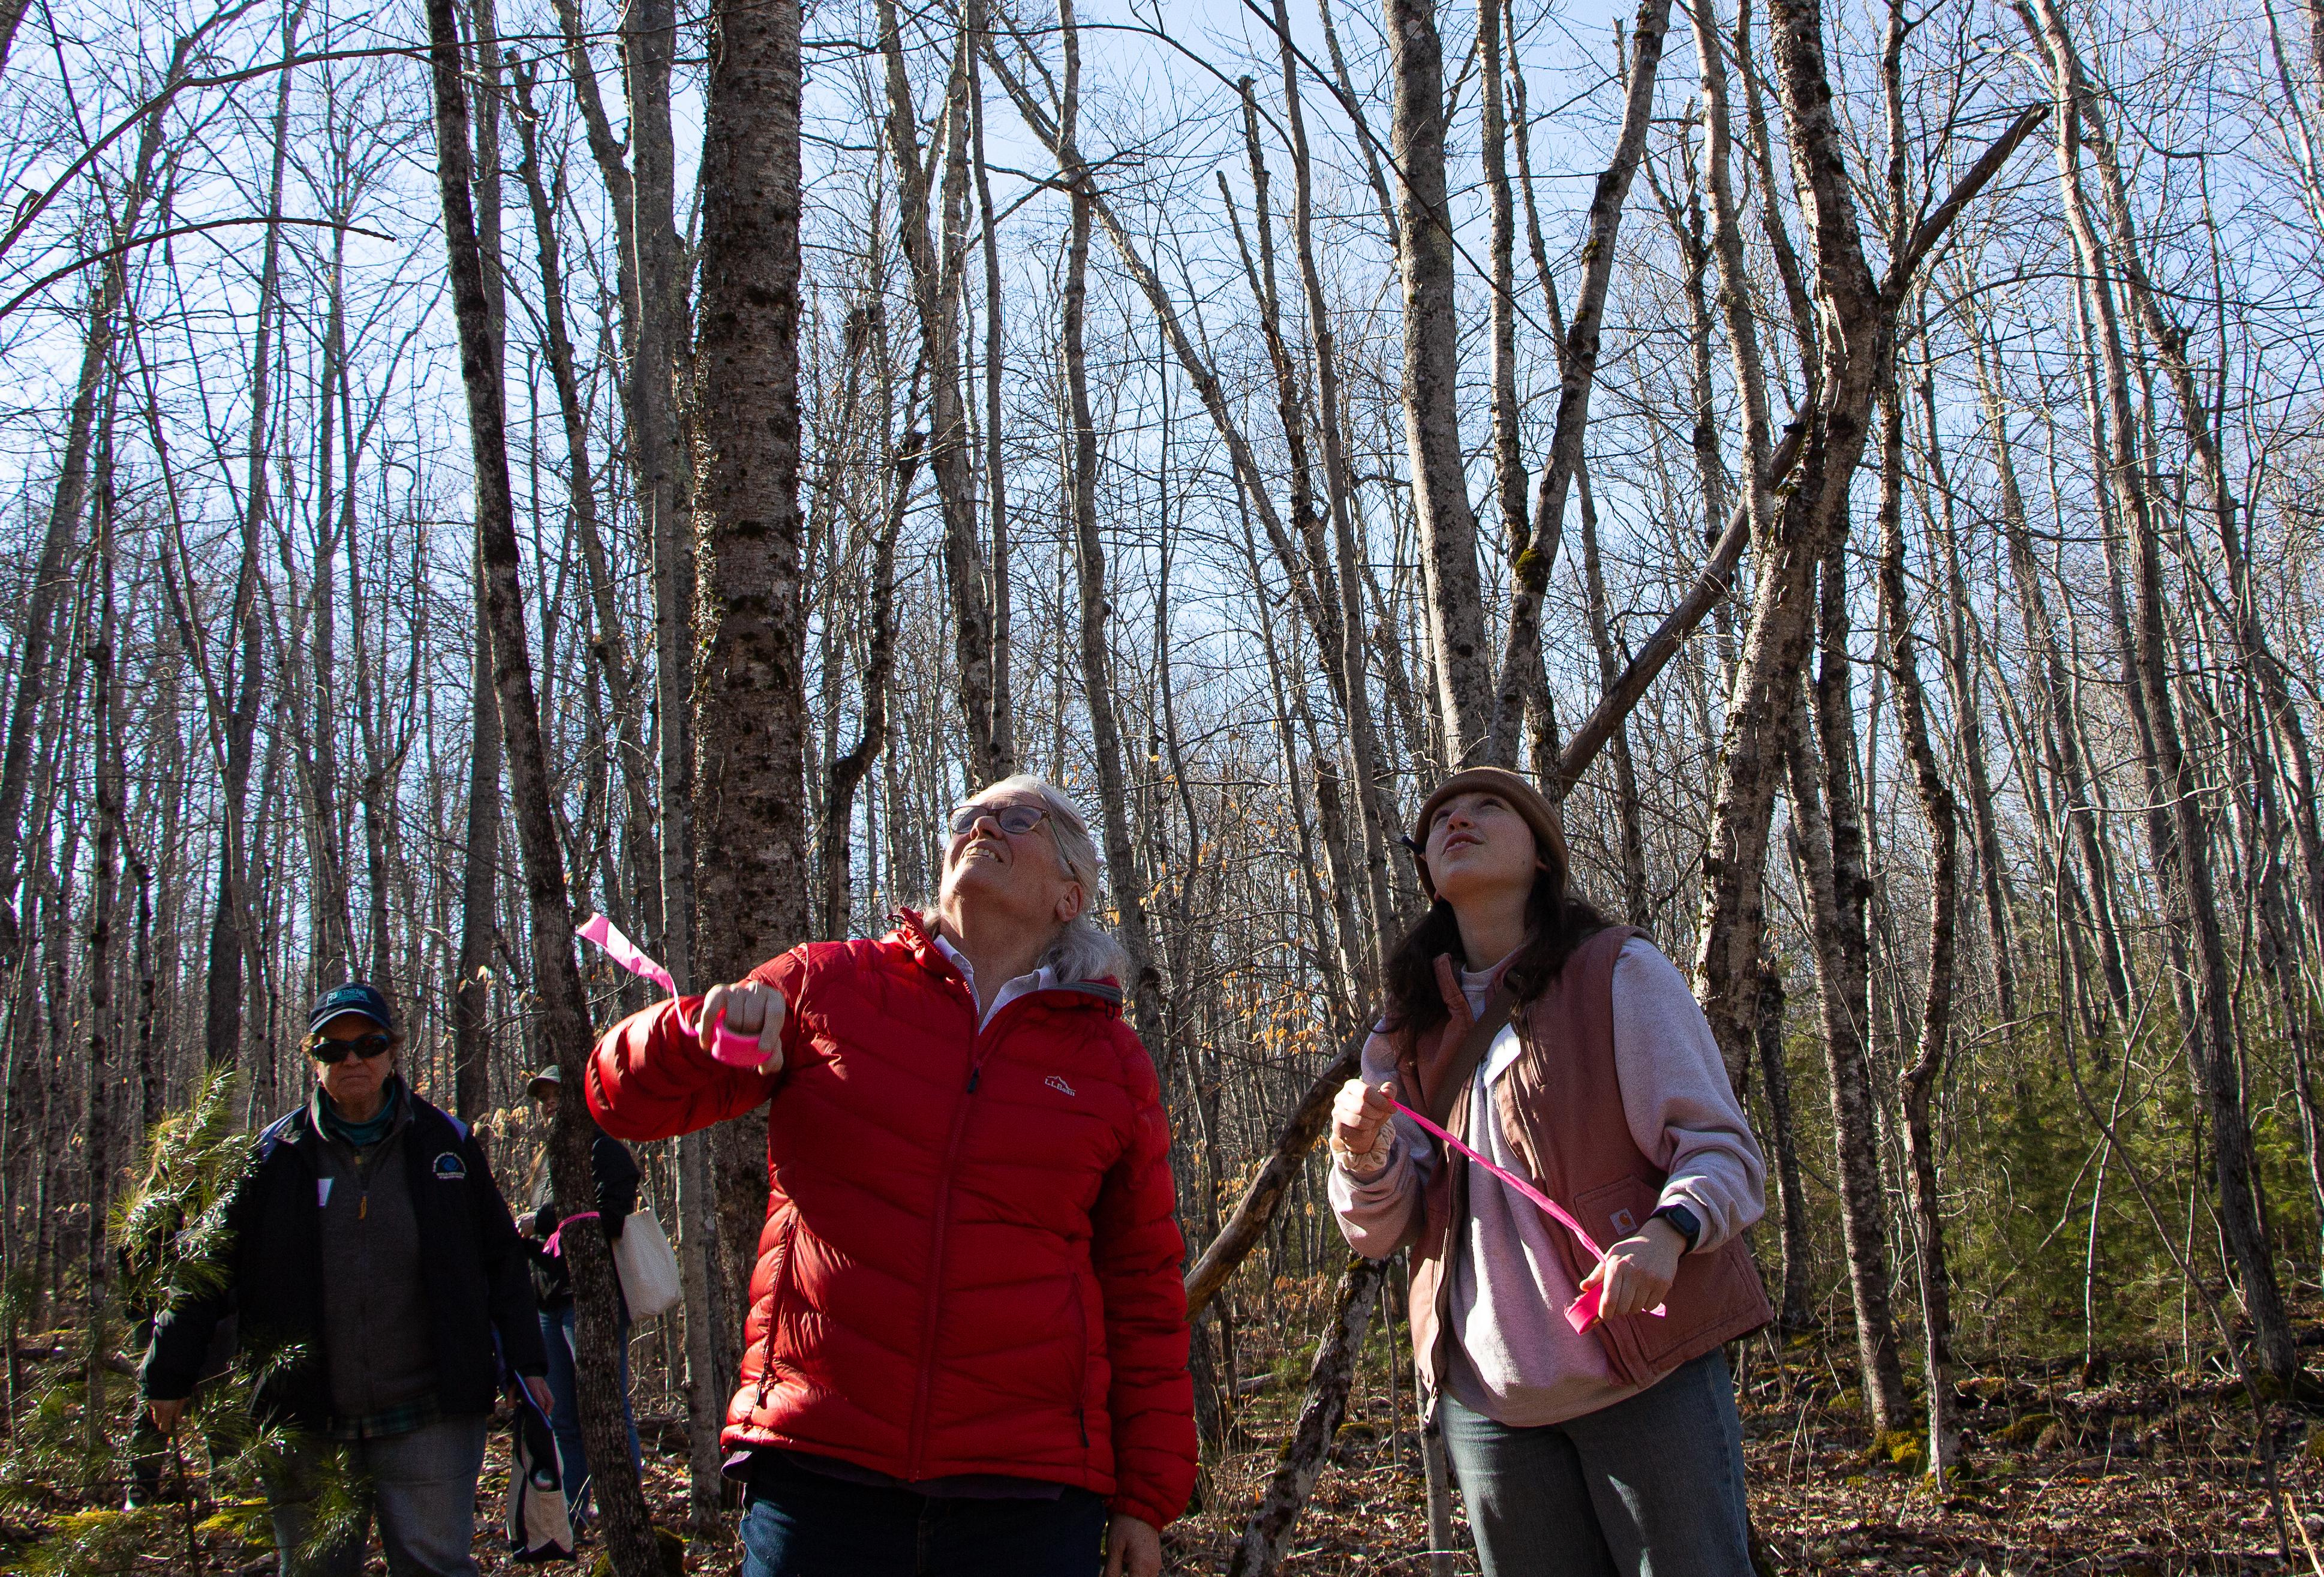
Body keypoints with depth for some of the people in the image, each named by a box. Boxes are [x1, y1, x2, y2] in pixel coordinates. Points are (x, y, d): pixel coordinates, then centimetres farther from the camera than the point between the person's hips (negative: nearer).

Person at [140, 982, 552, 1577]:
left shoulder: (447, 1144, 3)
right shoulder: (277, 1156, 3)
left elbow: (500, 1260, 7)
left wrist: (527, 1363, 4)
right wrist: (169, 1375, 8)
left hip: (427, 1418, -1)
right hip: (305, 1423, 1)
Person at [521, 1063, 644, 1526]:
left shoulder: (604, 1151, -5)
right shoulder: (551, 1162, 23)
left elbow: (611, 1219, -21)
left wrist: (542, 1221, -14)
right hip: (551, 1304, 9)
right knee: (562, 1419, 11)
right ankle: (569, 1516, 18)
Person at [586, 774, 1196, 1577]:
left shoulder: (1112, 1061, 7)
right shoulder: (828, 985, 6)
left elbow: (1144, 1292, 8)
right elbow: (626, 1099, 6)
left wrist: (1146, 1497, 6)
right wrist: (700, 1031, -15)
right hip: (816, 1466, 0)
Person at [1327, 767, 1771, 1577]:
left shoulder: (1618, 972, -3)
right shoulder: (1408, 1032, 10)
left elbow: (1723, 1147, -7)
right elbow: (1379, 1233, 5)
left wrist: (1667, 1232, -28)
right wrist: (1363, 1153, -17)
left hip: (1646, 1378, -4)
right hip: (1488, 1401, 4)